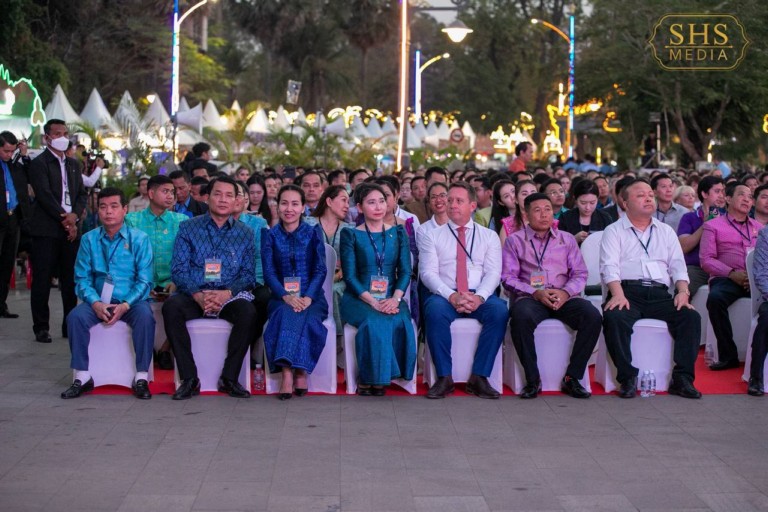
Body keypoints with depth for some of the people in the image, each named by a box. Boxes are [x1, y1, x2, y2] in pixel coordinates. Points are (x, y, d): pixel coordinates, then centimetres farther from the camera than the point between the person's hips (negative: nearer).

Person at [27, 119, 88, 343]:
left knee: (71, 280, 6)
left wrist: (74, 215, -5)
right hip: (47, 230, -6)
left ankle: (70, 326, 12)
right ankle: (41, 328, 3)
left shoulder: (72, 164, 17)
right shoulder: (39, 163, -3)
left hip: (71, 229, 6)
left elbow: (82, 193, 13)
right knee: (42, 280, -2)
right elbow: (44, 195, -12)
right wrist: (64, 220, -14)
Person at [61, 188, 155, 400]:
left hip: (131, 301, -2)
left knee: (145, 316, -32)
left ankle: (141, 377, -22)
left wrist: (125, 306, -19)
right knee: (75, 316, -26)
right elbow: (82, 278, 3)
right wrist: (96, 303, -16)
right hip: (99, 301, 2)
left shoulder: (139, 239, 0)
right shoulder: (89, 239, 6)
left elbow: (144, 280, -4)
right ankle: (82, 376, -15)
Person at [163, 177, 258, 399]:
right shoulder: (188, 228, 9)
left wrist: (227, 293, -16)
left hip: (230, 295, 0)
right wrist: (197, 295, -17)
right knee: (171, 307, -31)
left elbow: (248, 274, 5)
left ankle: (229, 378, -16)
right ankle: (189, 378, -23)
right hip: (194, 295, 0)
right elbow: (178, 270, 0)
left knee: (248, 312, -32)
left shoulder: (245, 234, 12)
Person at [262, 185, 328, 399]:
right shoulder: (271, 236, 8)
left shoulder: (313, 234, 7)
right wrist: (286, 296, -18)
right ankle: (288, 372, -40)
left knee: (307, 318, -33)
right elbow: (268, 272, -1)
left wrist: (307, 298, -17)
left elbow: (320, 270, -1)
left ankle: (299, 371, -28)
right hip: (281, 297, 0)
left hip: (311, 297, 0)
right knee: (287, 313, -34)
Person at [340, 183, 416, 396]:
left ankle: (382, 378, -16)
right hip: (358, 298, -2)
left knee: (400, 321, -31)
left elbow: (405, 272, 5)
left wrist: (395, 299, -14)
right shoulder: (350, 234, 3)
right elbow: (349, 276, -4)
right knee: (375, 322, -34)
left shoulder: (398, 233, 12)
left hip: (391, 298, 2)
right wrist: (373, 301, -18)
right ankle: (368, 378, -18)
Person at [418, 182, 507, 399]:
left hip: (480, 297, 1)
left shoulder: (489, 236, 14)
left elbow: (493, 272, 2)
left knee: (499, 310, -32)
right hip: (444, 296, -1)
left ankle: (479, 377, -24)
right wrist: (451, 296, -18)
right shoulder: (432, 236, 12)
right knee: (435, 310, -35)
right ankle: (445, 377, -25)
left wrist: (479, 297, -18)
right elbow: (428, 272, 0)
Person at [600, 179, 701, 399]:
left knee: (691, 317, -23)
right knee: (614, 317, -35)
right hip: (627, 291, -3)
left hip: (659, 294, 3)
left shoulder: (666, 231, 25)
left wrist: (683, 291, -5)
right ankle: (628, 378, -26)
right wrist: (618, 295, -21)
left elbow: (678, 265, 16)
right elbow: (610, 266, -2)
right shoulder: (614, 231, 12)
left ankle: (682, 378, -19)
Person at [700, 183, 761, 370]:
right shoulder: (713, 226, 13)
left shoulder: (758, 227, 26)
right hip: (726, 278, -2)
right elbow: (706, 259, 2)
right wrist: (731, 273, -12)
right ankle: (728, 355, -25)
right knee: (715, 298, -36)